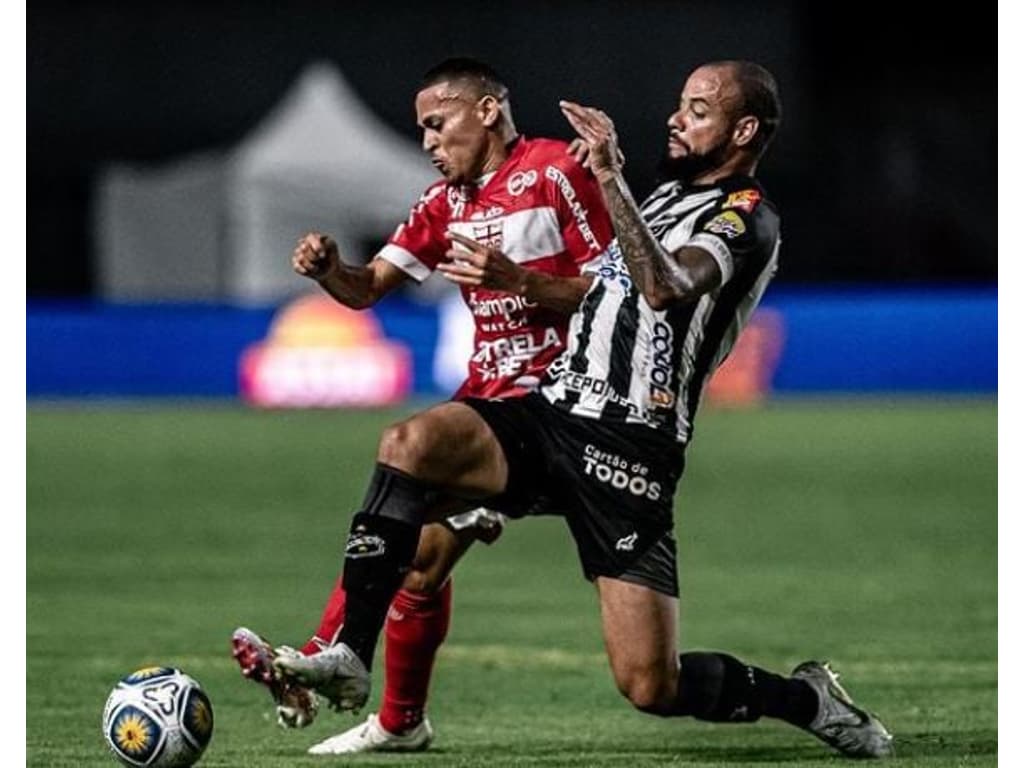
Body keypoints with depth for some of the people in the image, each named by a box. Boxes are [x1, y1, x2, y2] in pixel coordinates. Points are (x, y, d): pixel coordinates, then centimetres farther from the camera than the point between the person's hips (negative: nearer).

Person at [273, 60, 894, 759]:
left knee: (652, 685, -10)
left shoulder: (746, 221, -6)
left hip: (629, 451, -7)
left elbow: (665, 288, -27)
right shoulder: (668, 193, 22)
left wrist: (610, 178, -31)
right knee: (411, 444, -25)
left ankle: (809, 699, 19)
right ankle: (350, 658, -27)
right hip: (551, 411, 7)